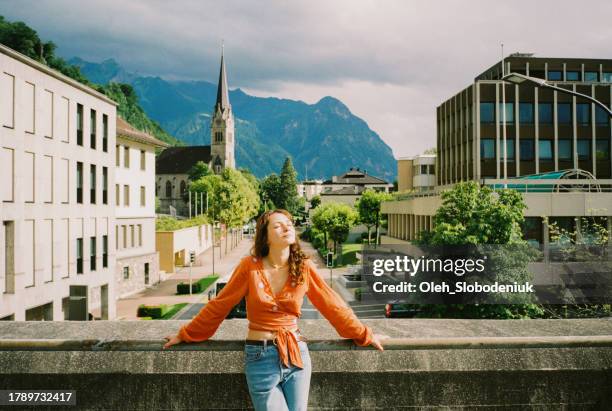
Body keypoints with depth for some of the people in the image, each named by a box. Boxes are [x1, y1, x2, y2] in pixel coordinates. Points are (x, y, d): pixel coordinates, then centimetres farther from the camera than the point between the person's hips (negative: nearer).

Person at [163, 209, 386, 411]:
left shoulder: (304, 267, -3)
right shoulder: (250, 266, -9)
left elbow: (332, 304, 4)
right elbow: (220, 305, 0)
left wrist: (364, 335, 7)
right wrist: (186, 335, 5)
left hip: (297, 354, 2)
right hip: (260, 357, -2)